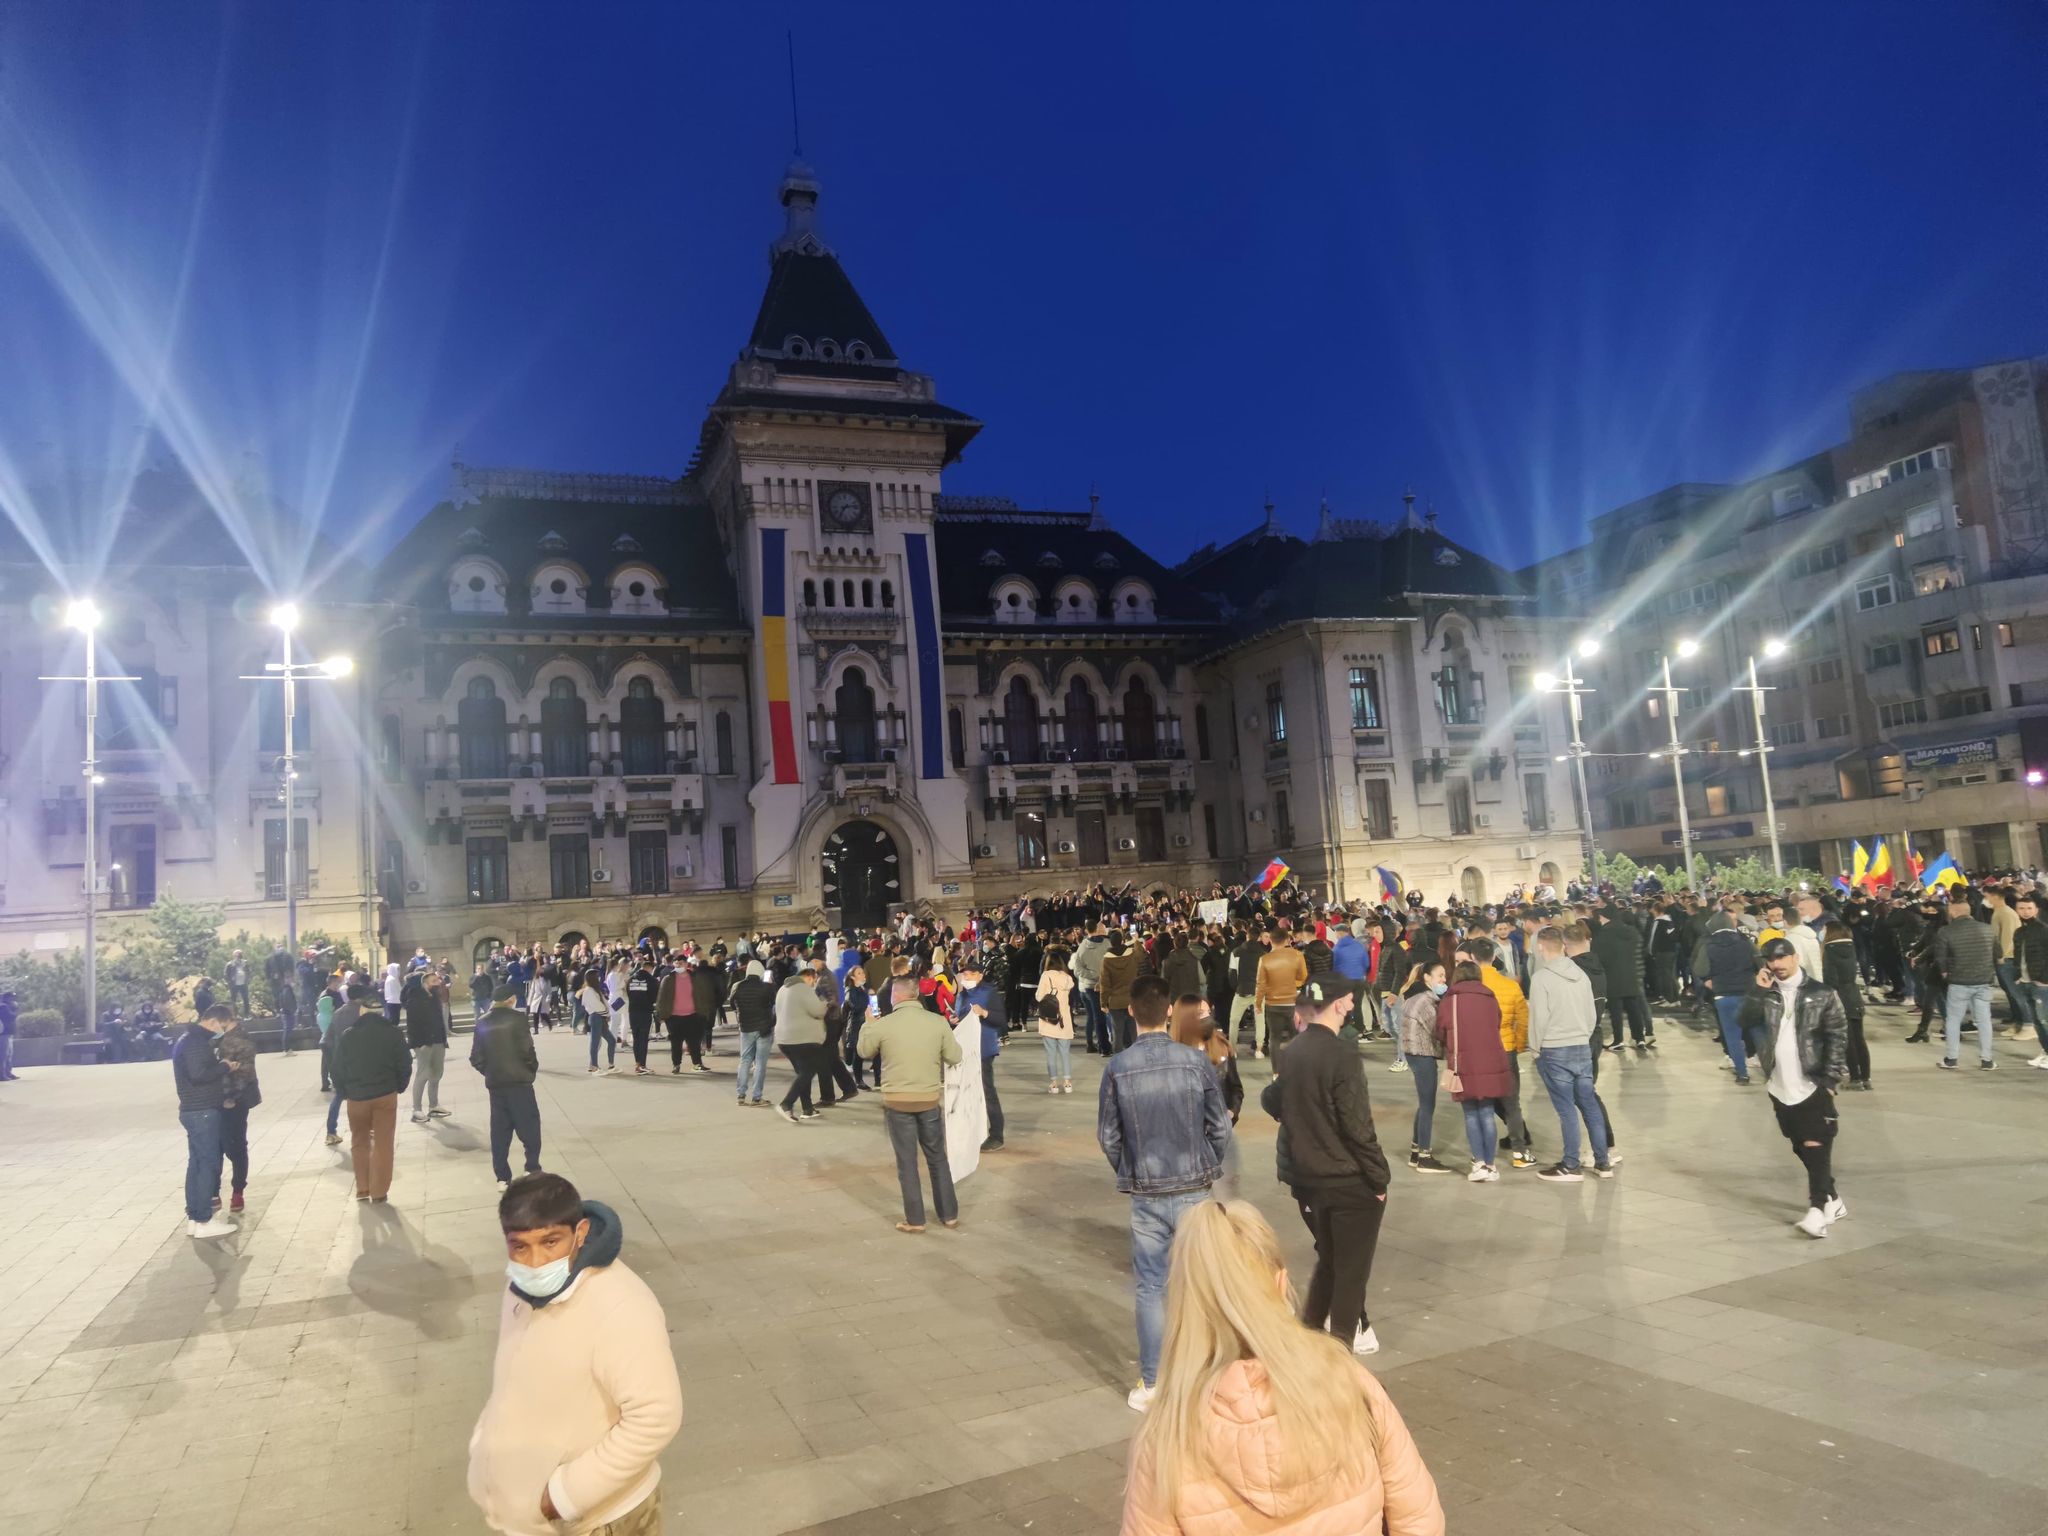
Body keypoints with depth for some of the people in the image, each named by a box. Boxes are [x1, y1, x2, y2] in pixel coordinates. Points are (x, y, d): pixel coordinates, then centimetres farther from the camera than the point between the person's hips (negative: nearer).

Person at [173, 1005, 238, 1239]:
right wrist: (224, 1066, -14)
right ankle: (203, 1220, -4)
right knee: (209, 1163, -7)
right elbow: (199, 1074, -27)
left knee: (197, 1162, 13)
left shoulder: (192, 1039, 16)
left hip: (196, 1110, 10)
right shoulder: (195, 1042, -17)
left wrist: (219, 1063, 5)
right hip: (201, 1111, -10)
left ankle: (194, 1215, 18)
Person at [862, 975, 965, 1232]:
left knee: (907, 1162, 8)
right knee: (938, 1157, 16)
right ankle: (949, 1214, 23)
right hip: (930, 1099, 2)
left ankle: (915, 1220, 13)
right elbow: (955, 1058, 1)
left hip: (897, 1102, -2)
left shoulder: (883, 1024, -11)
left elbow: (865, 1051, 8)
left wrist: (869, 1024, 24)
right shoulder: (938, 1022, -6)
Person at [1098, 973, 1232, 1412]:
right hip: (1194, 1192, 0)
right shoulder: (1194, 1061, -10)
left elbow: (1107, 1136, -3)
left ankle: (1151, 1385, 18)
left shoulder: (1117, 1068, -10)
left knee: (1150, 1289, 10)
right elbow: (1220, 1127, -5)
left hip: (1145, 1196, 0)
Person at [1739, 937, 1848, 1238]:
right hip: (1780, 1087, 4)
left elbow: (1837, 1037, -3)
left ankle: (1818, 1210, -13)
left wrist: (1829, 1078, -9)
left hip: (1812, 1085, -4)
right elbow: (1746, 1022, -6)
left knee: (1816, 1146, -10)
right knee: (1802, 1148, 13)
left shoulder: (1821, 993, -3)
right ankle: (1832, 1201, 27)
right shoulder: (1764, 993, 7)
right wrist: (1758, 991, -14)